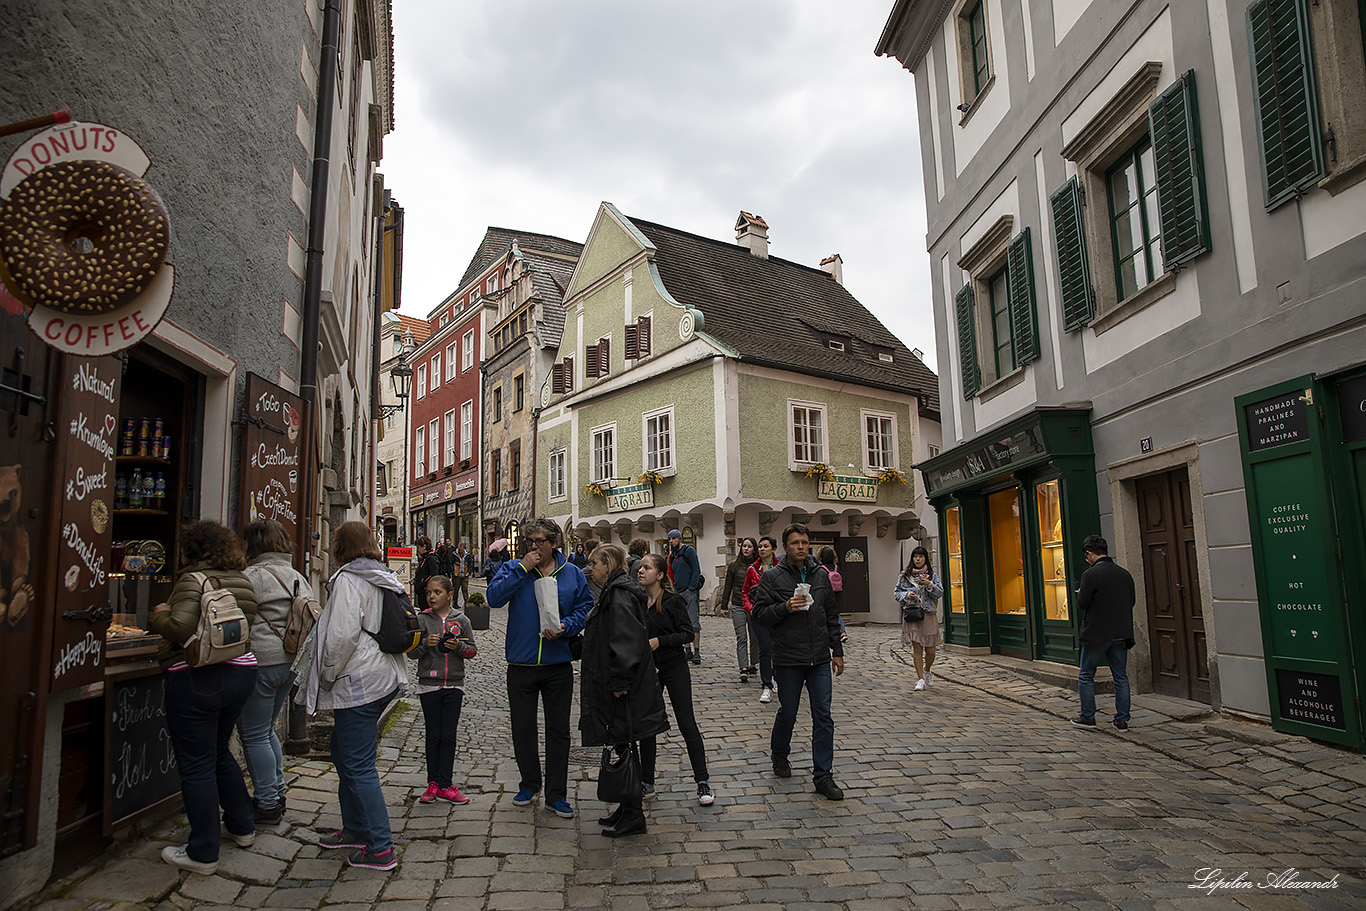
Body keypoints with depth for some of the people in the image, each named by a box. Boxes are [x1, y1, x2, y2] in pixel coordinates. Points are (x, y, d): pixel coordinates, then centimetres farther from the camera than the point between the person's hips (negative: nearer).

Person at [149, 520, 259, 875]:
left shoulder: (193, 580, -13)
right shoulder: (242, 580, 10)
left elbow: (180, 627, -24)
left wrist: (159, 615, -4)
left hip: (197, 679, -8)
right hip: (240, 671, 8)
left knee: (196, 765, 2)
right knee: (219, 752, 24)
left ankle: (203, 854, 11)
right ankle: (242, 826, 34)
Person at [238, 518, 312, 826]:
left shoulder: (253, 576, -14)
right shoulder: (298, 577, 14)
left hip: (260, 661, -9)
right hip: (290, 662, 9)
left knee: (254, 735, 2)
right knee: (266, 730, 21)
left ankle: (267, 805, 9)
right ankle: (276, 795, 27)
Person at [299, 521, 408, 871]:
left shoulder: (348, 580, -13)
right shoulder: (385, 580, 13)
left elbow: (342, 635, -22)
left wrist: (326, 677, -8)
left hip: (357, 684, -9)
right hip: (384, 679, 9)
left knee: (358, 766, -3)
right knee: (344, 755, 22)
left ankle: (380, 849, 1)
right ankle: (355, 830, 33)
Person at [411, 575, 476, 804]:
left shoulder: (461, 620, 2)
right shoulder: (421, 620, 1)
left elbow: (473, 650, 5)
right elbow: (410, 652, 1)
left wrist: (459, 647, -14)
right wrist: (425, 644, -18)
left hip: (454, 685, 0)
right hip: (429, 684, 0)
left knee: (449, 736, 3)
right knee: (433, 735, 6)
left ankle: (445, 785, 8)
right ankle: (433, 783, 15)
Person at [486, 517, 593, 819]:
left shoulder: (572, 573, 3)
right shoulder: (513, 568, 0)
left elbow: (585, 607, 4)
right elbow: (494, 597, -15)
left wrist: (565, 627, -14)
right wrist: (522, 568, -19)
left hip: (558, 664, 0)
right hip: (521, 664, 0)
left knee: (558, 730, 6)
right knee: (523, 729, 11)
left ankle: (556, 795, 18)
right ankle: (530, 783, 33)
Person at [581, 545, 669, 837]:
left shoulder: (619, 594, -18)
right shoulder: (615, 591, 15)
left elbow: (626, 642, -25)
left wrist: (619, 682, -24)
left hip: (621, 690, -10)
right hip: (616, 685, 10)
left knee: (623, 747, -2)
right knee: (622, 746, 16)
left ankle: (633, 817, 7)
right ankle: (628, 808, 26)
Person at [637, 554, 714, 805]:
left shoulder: (672, 601, -12)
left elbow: (688, 633, -12)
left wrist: (660, 641, -21)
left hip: (674, 668, -5)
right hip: (646, 669, 5)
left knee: (687, 723, -3)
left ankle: (702, 782, 7)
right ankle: (647, 782, 23)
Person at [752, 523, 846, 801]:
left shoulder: (821, 575, 9)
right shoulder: (772, 577, -3)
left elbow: (831, 617, 15)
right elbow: (759, 614, -5)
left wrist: (837, 650, 13)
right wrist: (785, 607, -20)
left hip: (820, 660, 3)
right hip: (788, 659, -3)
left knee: (823, 717, 2)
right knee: (788, 713, 10)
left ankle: (823, 776, 10)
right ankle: (779, 754, 37)